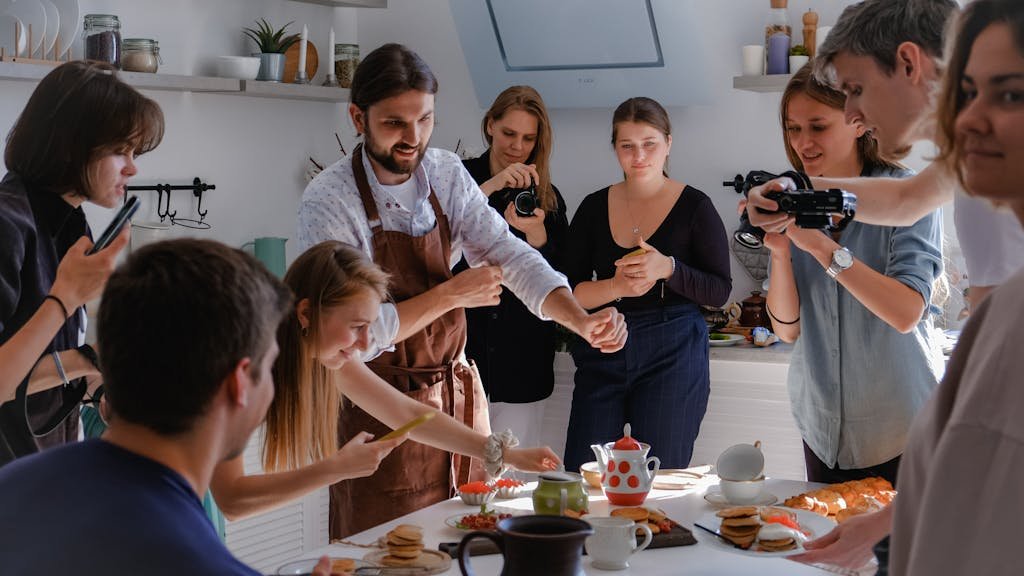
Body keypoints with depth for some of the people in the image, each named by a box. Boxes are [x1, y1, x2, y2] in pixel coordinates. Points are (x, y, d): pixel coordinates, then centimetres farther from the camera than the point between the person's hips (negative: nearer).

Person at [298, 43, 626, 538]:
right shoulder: (329, 201, -19)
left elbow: (509, 256, -8)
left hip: (459, 393, 5)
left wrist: (581, 320, -24)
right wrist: (452, 294, -17)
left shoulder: (447, 174, -2)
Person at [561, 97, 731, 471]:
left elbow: (719, 291, -3)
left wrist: (667, 269, -19)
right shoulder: (594, 208, 7)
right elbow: (569, 292, 4)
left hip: (672, 356, -3)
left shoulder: (694, 207, -1)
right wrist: (616, 287, -14)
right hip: (603, 357, 3)